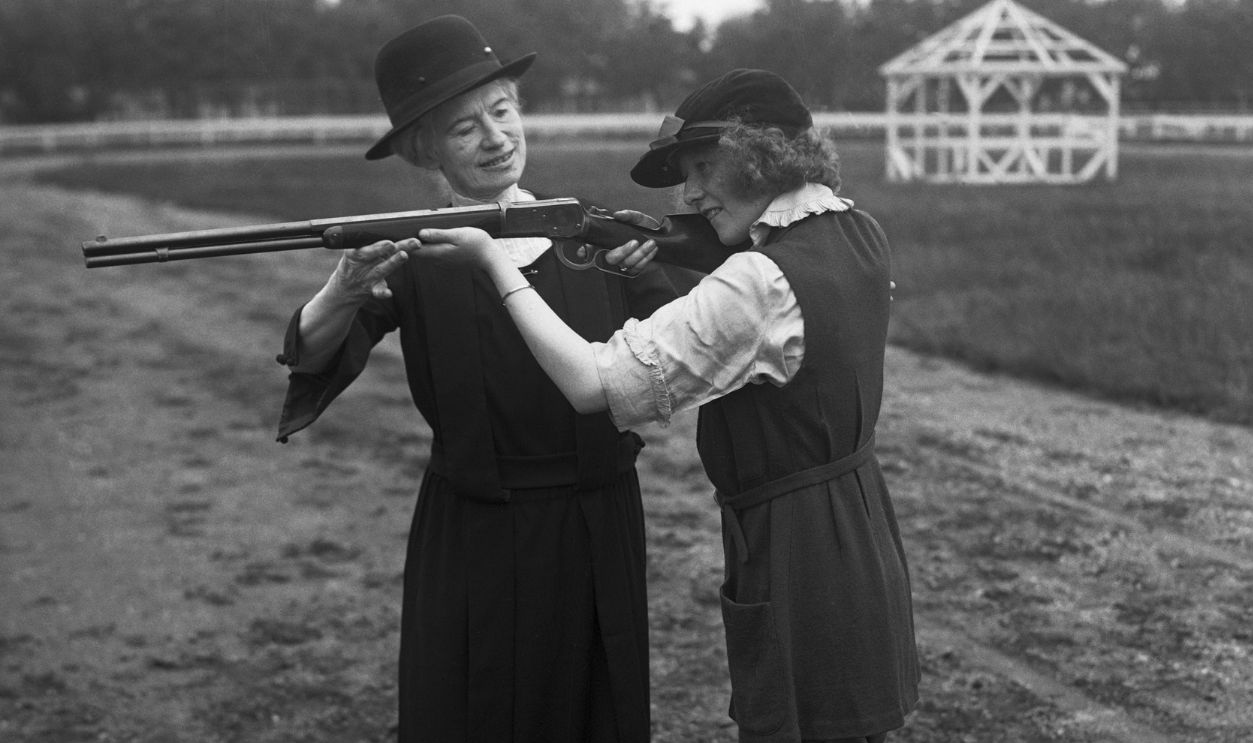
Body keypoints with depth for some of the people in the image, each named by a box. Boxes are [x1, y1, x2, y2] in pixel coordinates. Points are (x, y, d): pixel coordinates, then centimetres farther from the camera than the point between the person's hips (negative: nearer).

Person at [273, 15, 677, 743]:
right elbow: (312, 357, -19)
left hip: (600, 533, 2)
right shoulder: (415, 255, -5)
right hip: (472, 545, -2)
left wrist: (636, 267, -23)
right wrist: (343, 295, -39)